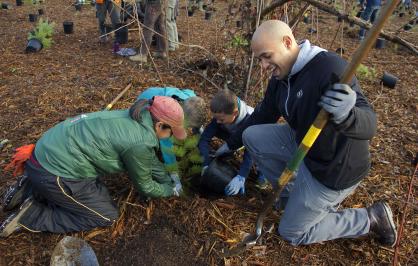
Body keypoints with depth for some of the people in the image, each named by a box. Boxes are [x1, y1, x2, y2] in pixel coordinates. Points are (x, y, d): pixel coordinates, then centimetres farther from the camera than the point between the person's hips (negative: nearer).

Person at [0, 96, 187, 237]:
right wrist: (170, 191, 14)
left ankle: (30, 190, 21)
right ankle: (31, 215, 3)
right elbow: (144, 185, -3)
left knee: (98, 192, 26)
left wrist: (170, 182, 25)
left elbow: (150, 159, 20)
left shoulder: (135, 118, 5)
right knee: (107, 216, 5)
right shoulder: (140, 142, -22)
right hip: (55, 173, -9)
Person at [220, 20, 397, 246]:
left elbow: (368, 124, -33)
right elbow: (262, 116, 10)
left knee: (291, 233, 3)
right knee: (251, 136, 0)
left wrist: (345, 115, -57)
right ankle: (295, 196, 11)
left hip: (333, 168, -7)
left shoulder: (330, 67, -28)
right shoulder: (280, 76, -3)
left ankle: (372, 219, 14)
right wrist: (230, 144, 16)